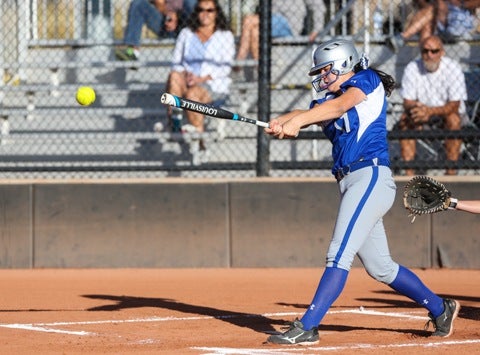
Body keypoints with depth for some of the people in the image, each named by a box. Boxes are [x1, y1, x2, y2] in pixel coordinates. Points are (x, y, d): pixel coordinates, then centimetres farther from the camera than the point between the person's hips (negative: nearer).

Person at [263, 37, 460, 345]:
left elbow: (340, 105, -18)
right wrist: (281, 123, -21)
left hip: (371, 177, -9)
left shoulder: (368, 81, 1)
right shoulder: (327, 103, 21)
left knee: (340, 254, -16)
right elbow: (306, 114, 2)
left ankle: (307, 327, -23)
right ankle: (440, 308, 28)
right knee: (380, 267, 14)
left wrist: (296, 121, -31)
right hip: (351, 185, 9)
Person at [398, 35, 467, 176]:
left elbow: (454, 106, -23)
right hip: (422, 110, 2)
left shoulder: (453, 68, -20)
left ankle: (451, 173, -30)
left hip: (447, 110, -2)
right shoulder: (412, 69, -13)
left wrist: (430, 111, -40)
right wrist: (416, 108, -38)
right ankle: (409, 173, -26)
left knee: (453, 120, -34)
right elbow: (407, 102, -11)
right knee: (405, 120, -27)